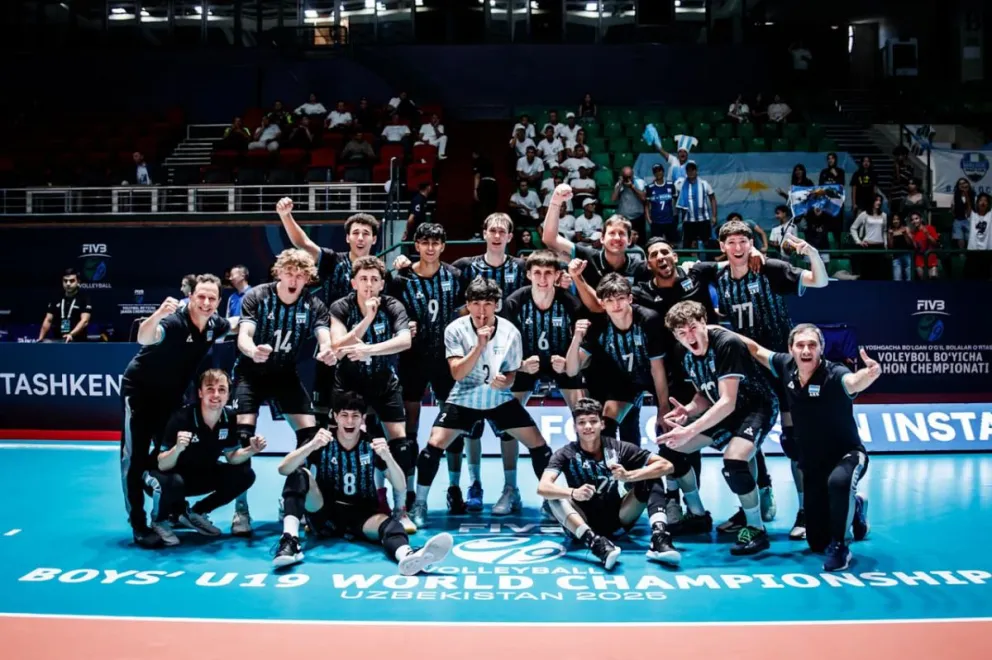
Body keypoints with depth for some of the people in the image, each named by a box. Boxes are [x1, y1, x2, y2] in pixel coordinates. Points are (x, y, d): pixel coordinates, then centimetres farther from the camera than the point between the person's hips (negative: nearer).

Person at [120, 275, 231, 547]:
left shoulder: (216, 325, -13)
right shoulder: (175, 321, -32)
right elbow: (144, 338, -54)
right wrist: (157, 315, -72)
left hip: (170, 394, 6)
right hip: (140, 389, -6)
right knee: (136, 456, -6)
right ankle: (139, 526, 0)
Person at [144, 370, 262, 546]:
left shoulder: (230, 418, -15)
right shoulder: (182, 418, -29)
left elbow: (231, 457, -3)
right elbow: (162, 465, -29)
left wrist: (250, 450, -23)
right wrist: (177, 448, -49)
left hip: (201, 476, 6)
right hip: (170, 475, -5)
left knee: (245, 475, -13)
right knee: (174, 483, -39)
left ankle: (193, 513, 7)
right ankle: (159, 520, -2)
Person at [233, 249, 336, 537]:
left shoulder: (313, 305, -11)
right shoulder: (256, 296, -17)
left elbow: (325, 338, -22)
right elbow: (243, 335, -27)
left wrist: (327, 351, -48)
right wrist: (252, 351, -52)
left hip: (286, 374, 3)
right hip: (251, 372, -2)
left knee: (310, 431, -8)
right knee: (242, 435, -15)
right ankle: (241, 511, -3)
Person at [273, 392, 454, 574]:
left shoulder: (372, 445, -3)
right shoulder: (322, 443, -5)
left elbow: (401, 487, -10)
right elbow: (283, 469, -20)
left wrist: (387, 457, -29)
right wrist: (311, 446, -37)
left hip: (361, 515, 0)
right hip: (325, 515, 1)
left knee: (390, 524, -34)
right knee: (299, 475, -24)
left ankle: (407, 555, -70)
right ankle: (290, 539, -40)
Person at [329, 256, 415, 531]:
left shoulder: (393, 307, -12)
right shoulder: (340, 308, -12)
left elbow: (405, 340, -30)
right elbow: (338, 349, -24)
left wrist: (369, 349, -44)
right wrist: (367, 318, -31)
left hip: (384, 381, 0)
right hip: (349, 382, 0)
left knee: (399, 438, -9)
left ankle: (400, 509, 2)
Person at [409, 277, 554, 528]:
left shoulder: (510, 332, -12)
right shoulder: (455, 329, -16)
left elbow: (511, 374, 0)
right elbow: (457, 373, -23)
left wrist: (504, 382, -24)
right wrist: (479, 345, -32)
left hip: (500, 399, 2)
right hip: (464, 399, -1)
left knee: (539, 445, -4)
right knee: (434, 445, -15)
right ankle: (419, 504, 4)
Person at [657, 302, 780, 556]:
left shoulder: (727, 344, -26)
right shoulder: (689, 357, -1)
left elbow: (728, 402, -31)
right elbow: (706, 396, 9)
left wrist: (690, 431, -37)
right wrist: (688, 410, -14)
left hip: (757, 406, -8)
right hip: (724, 410, 9)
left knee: (733, 462, -33)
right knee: (670, 448, 2)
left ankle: (757, 529, -10)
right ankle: (698, 515, 19)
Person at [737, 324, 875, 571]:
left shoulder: (834, 374, -25)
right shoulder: (786, 366, -10)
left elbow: (854, 381, -49)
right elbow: (756, 349, 6)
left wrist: (870, 374, -70)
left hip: (848, 454, -5)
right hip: (813, 462, 5)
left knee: (838, 482, -44)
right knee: (817, 543, 11)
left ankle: (838, 546, -19)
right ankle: (854, 508, 42)